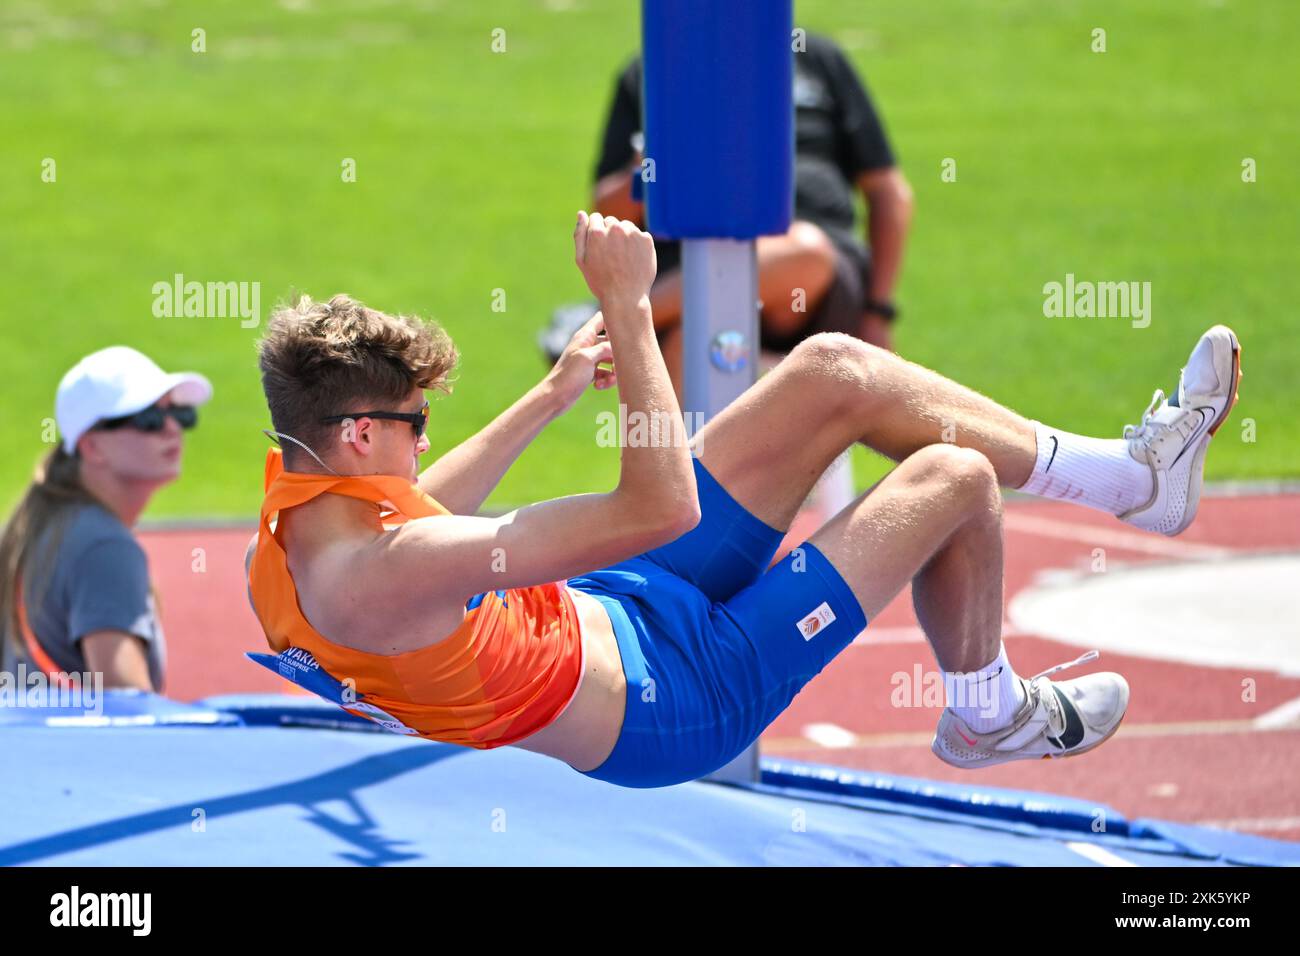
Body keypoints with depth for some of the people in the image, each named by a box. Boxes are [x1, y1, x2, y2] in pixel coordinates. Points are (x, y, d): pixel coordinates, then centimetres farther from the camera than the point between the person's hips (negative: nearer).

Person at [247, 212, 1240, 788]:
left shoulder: (289, 534, -9)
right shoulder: (381, 579, -40)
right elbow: (662, 506, -37)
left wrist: (554, 392, 21)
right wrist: (627, 307, -34)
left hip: (604, 613, 10)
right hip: (673, 697, -10)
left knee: (835, 371, 7)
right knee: (952, 480, -3)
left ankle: (1133, 475, 25)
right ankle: (989, 717, 29)